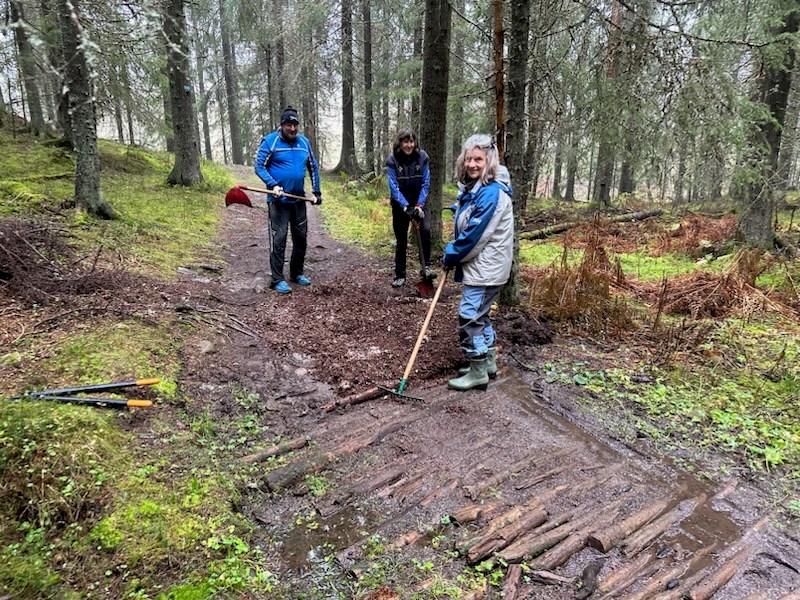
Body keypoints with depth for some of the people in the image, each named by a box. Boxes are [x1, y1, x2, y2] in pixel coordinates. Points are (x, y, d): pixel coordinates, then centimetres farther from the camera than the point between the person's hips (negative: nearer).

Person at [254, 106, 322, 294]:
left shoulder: (304, 141, 8)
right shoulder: (270, 141, -7)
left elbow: (313, 167, 16)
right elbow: (259, 166, -9)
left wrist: (317, 191, 11)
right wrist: (273, 185, -23)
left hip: (299, 199, 6)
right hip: (279, 200, -5)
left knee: (301, 237, 12)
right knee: (278, 240, -5)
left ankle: (297, 273, 28)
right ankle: (277, 280, 2)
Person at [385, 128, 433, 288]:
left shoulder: (422, 157, -10)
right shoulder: (392, 160, -14)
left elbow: (426, 183, -10)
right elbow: (393, 187, -18)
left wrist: (419, 206, -19)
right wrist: (406, 208, -27)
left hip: (419, 202, 1)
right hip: (400, 204, 0)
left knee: (426, 230, -23)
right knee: (401, 240, 7)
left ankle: (425, 267, -11)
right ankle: (400, 275, 20)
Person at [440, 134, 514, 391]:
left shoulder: (492, 193, -22)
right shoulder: (473, 187, 10)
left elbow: (474, 235, -23)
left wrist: (450, 256, -10)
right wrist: (453, 254, 7)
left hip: (486, 268, -10)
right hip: (479, 265, 10)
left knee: (469, 317, -5)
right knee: (479, 314, 19)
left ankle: (478, 373, 6)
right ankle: (488, 362, 32)